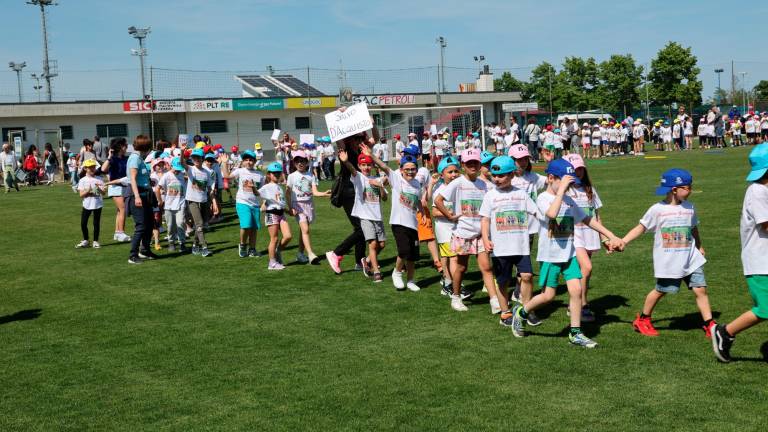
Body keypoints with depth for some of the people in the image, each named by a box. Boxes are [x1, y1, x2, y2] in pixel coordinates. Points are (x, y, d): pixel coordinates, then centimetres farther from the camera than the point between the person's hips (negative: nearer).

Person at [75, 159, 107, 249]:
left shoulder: (99, 179, 2)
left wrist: (100, 189, -21)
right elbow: (81, 194, -6)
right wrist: (88, 191, -23)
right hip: (87, 204, 0)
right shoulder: (83, 180, 0)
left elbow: (103, 192, -1)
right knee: (83, 223, 1)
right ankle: (85, 241, 18)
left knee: (96, 223, 4)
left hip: (97, 204, 0)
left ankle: (95, 241, 14)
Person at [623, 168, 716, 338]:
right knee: (661, 291, 8)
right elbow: (641, 228, -2)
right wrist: (621, 242, -9)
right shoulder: (657, 209, -7)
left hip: (690, 260, 3)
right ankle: (643, 320, 27)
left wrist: (699, 247, 28)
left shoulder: (689, 208, 5)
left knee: (700, 289, -3)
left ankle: (709, 324, 7)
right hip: (667, 262, -3)